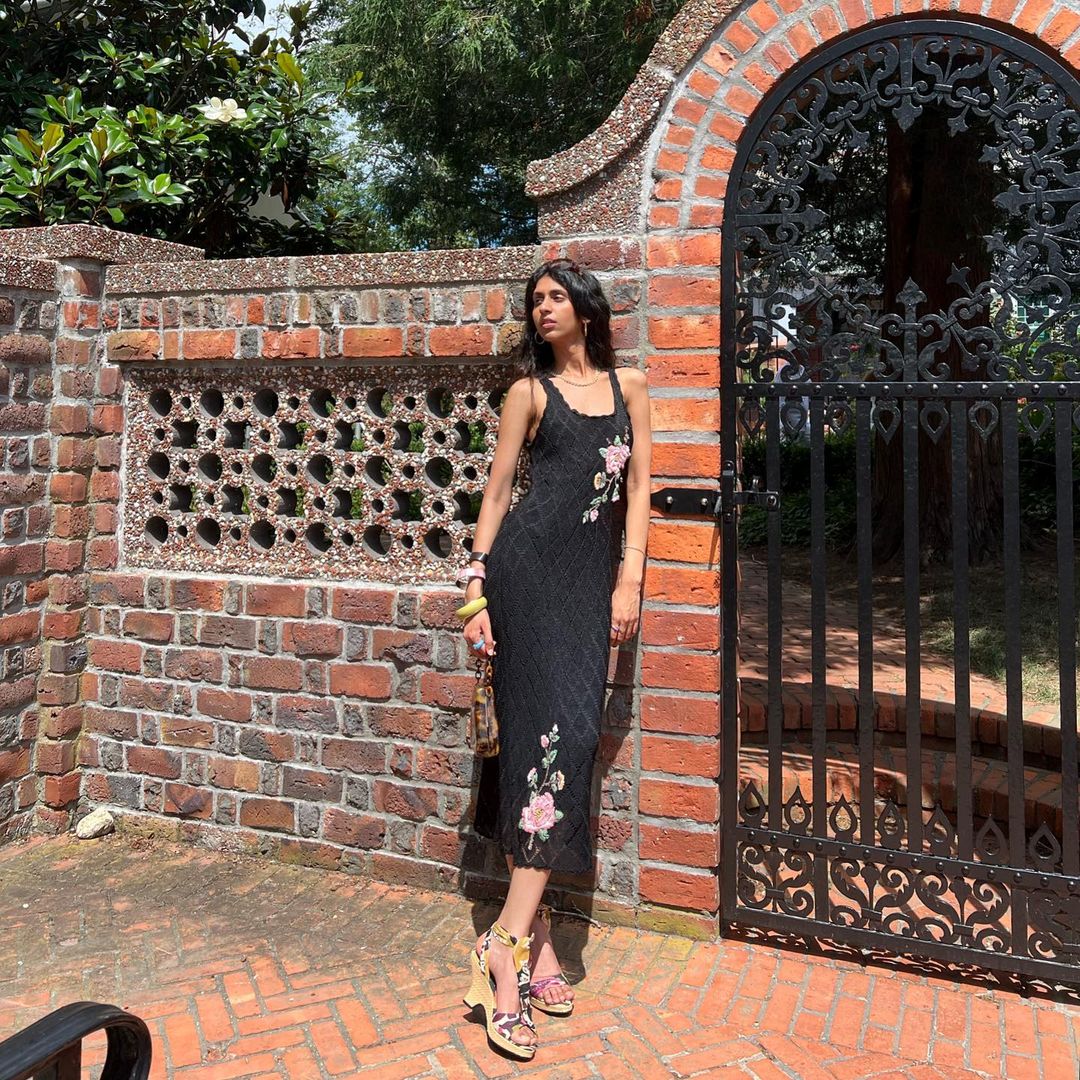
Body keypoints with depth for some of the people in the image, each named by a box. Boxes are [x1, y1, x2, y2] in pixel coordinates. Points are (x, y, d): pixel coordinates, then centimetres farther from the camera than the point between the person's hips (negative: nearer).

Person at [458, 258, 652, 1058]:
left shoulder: (629, 385, 16)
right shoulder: (531, 391, 8)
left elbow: (637, 489, 11)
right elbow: (498, 491, 6)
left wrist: (630, 581, 1)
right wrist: (476, 586, -3)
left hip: (591, 577, 3)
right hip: (529, 566, -3)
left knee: (565, 736, 0)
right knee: (553, 729, -13)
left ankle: (524, 927, 7)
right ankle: (513, 940, -8)